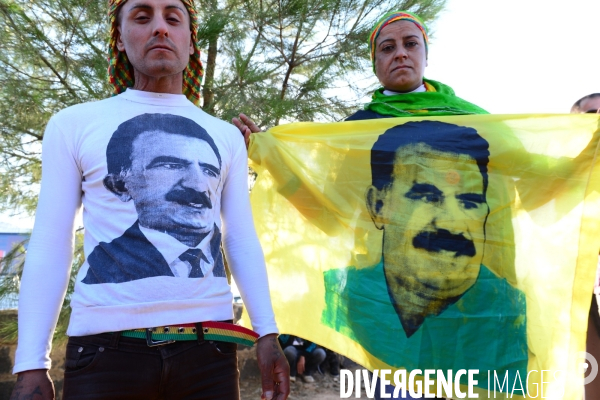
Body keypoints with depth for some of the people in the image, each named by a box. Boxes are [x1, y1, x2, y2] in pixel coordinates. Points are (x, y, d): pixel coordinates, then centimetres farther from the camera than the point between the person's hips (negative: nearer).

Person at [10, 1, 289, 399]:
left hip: (209, 344, 2)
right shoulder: (74, 125, 7)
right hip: (106, 345, -1)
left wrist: (268, 334, 2)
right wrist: (32, 365, -2)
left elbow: (242, 241, 11)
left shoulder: (225, 137, 13)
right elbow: (50, 247, 4)